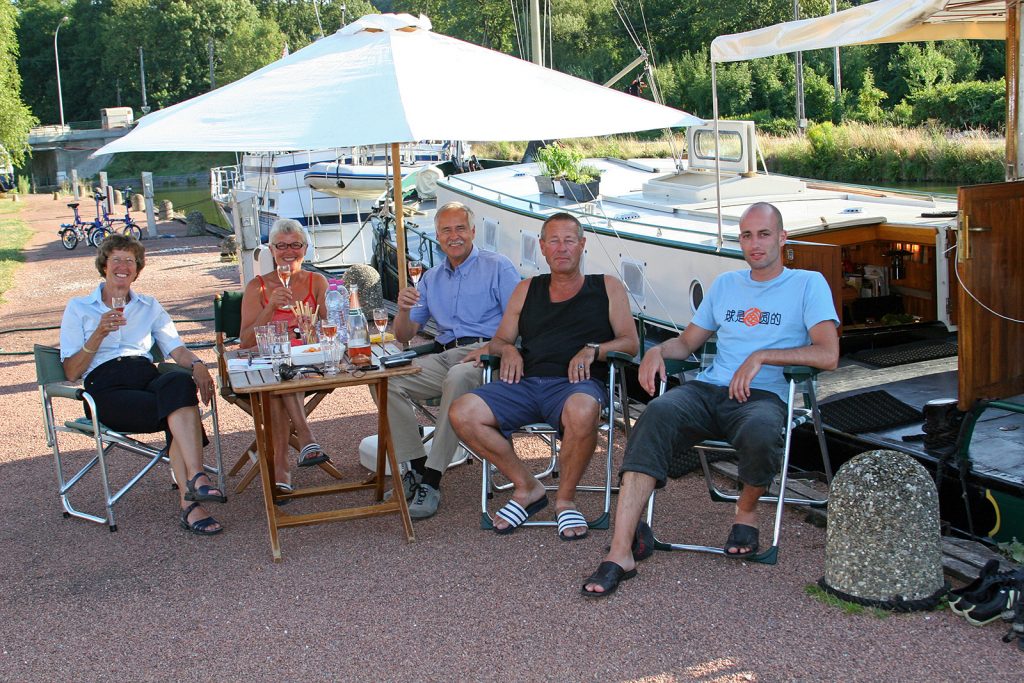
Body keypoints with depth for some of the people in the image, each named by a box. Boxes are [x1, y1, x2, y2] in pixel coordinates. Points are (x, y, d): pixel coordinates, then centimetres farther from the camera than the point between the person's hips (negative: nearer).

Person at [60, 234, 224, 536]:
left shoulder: (149, 306, 27)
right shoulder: (79, 308, 17)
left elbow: (175, 348, 14)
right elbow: (71, 372, 7)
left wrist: (197, 364, -9)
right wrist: (100, 333, -7)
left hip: (149, 378, 2)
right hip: (107, 388, -2)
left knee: (180, 382, -37)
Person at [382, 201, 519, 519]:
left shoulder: (497, 267, 6)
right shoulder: (431, 278, 22)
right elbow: (404, 336, 20)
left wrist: (493, 348, -21)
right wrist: (404, 309, -2)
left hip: (485, 354, -5)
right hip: (443, 356, 6)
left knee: (457, 378, -39)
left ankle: (431, 480, -33)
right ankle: (416, 467, -15)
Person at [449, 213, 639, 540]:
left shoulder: (607, 288, 17)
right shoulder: (527, 290, 25)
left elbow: (630, 343, 9)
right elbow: (499, 339, 25)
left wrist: (592, 350, -10)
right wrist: (508, 350, 0)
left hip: (576, 382, -3)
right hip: (526, 382, 4)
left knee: (583, 410, -41)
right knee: (462, 413, -22)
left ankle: (566, 498, -14)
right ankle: (527, 487, -3)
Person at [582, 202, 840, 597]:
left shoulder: (808, 284, 9)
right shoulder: (725, 285, 25)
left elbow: (828, 355, -4)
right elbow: (687, 342, 28)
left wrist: (761, 356, -11)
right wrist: (658, 351, 5)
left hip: (762, 396, -3)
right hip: (708, 389, 4)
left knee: (760, 433, -41)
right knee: (657, 414, -31)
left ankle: (746, 511, -3)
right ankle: (621, 552, -39)